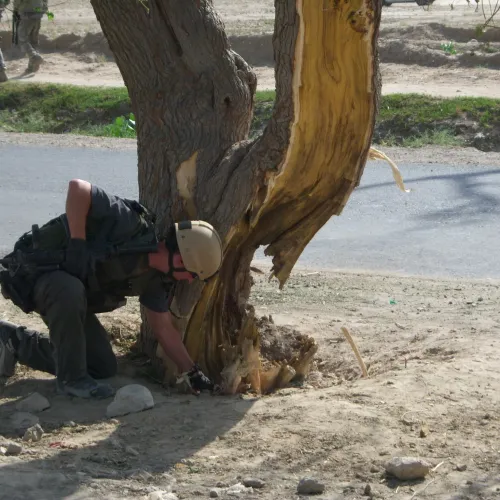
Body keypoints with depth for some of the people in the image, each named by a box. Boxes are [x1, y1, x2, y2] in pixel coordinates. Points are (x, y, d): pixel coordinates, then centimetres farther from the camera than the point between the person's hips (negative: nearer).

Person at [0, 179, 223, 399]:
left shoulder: (155, 279, -4)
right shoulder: (128, 226, -31)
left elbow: (163, 328, 5)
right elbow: (77, 188, -38)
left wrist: (192, 373, 2)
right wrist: (77, 242, -36)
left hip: (70, 291, 9)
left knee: (103, 368, 9)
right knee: (70, 290, -42)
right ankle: (71, 377, -23)